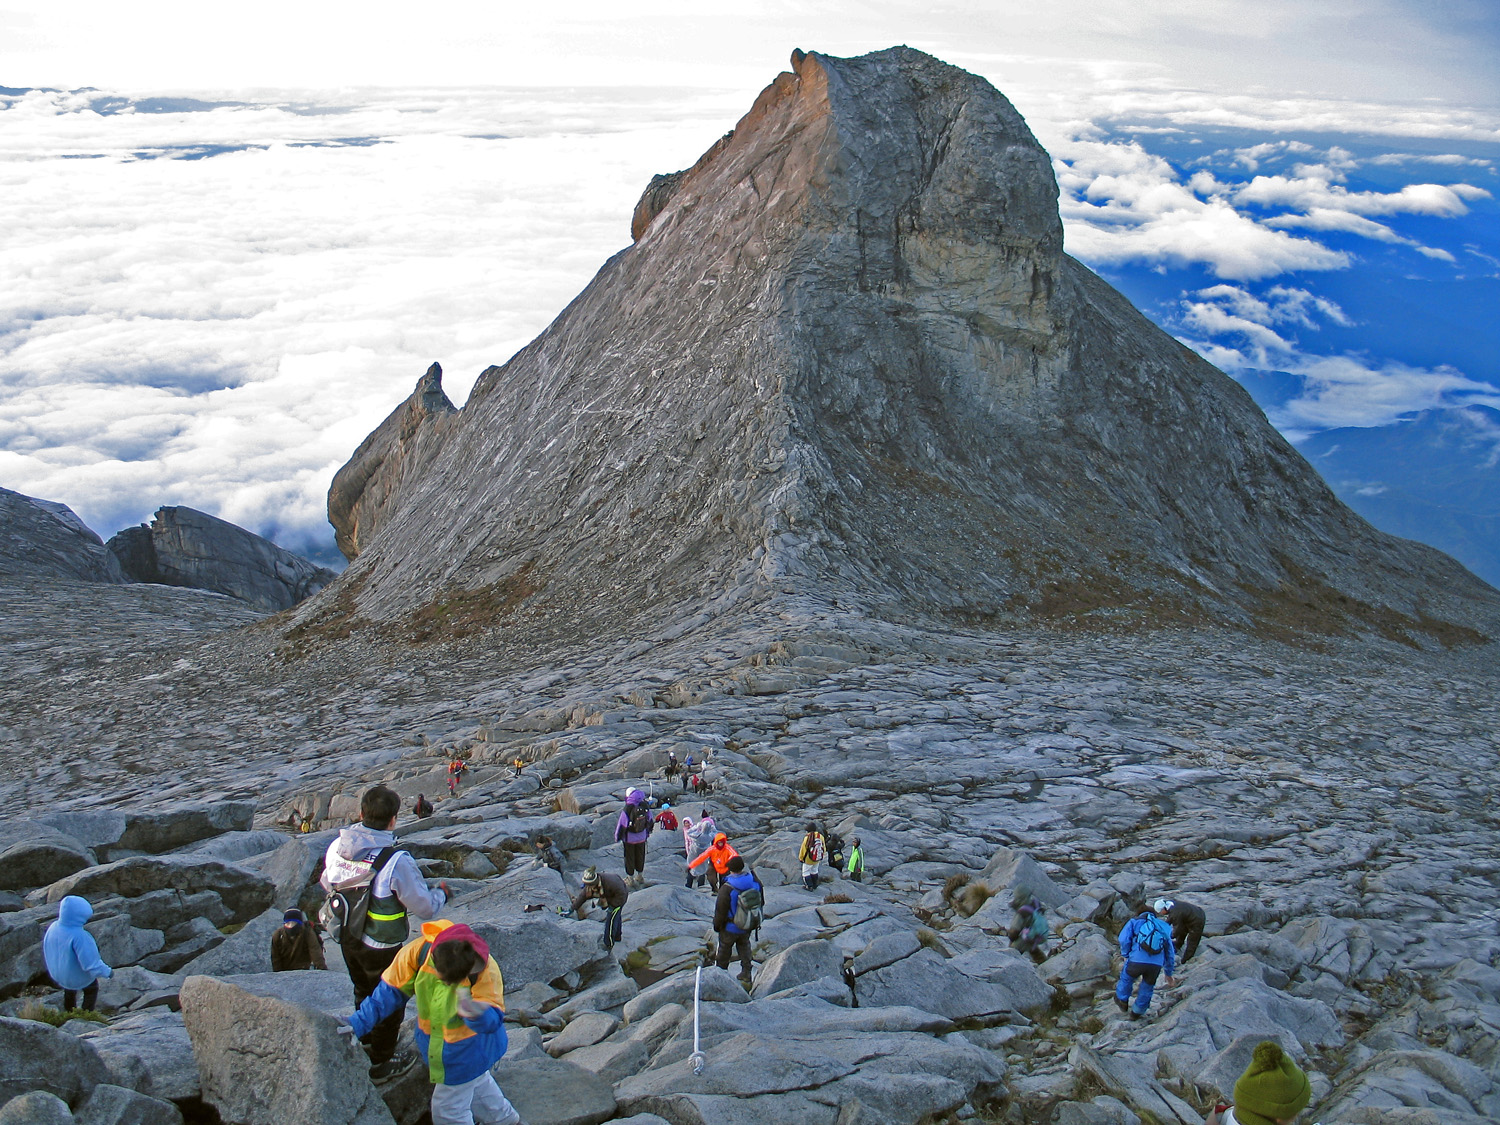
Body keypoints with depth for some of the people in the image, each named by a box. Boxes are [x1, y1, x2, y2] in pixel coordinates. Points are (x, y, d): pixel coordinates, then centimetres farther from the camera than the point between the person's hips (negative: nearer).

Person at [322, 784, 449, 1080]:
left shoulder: (337, 847, -13)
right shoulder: (396, 861, -31)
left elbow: (327, 883, 7)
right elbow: (425, 907, -23)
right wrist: (441, 892, -2)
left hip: (348, 939, 6)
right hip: (382, 946, -6)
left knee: (363, 990, 31)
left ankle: (366, 1037, 54)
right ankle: (381, 1064, 32)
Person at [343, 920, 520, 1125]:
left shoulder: (486, 971, -35)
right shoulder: (417, 952, -26)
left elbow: (493, 1020, -34)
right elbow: (391, 990, -15)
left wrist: (476, 1015, -57)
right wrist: (358, 1024, -16)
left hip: (467, 1050, -5)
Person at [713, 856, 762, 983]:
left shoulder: (727, 888, -29)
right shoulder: (755, 882, -15)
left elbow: (720, 910, -19)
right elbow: (761, 901, 2)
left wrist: (717, 925, -3)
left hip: (730, 927, -4)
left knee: (725, 948, 17)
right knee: (744, 946, 24)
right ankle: (746, 973, 26)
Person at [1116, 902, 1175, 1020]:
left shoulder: (1134, 921, 19)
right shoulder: (1163, 927, 28)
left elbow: (1124, 939, 2)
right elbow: (1170, 953, 32)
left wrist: (1125, 955, 18)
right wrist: (1168, 973, 42)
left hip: (1137, 960, -3)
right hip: (1157, 964, 3)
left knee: (1127, 978, 27)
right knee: (1147, 988, 25)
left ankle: (1122, 1002, 45)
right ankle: (1137, 1012, 40)